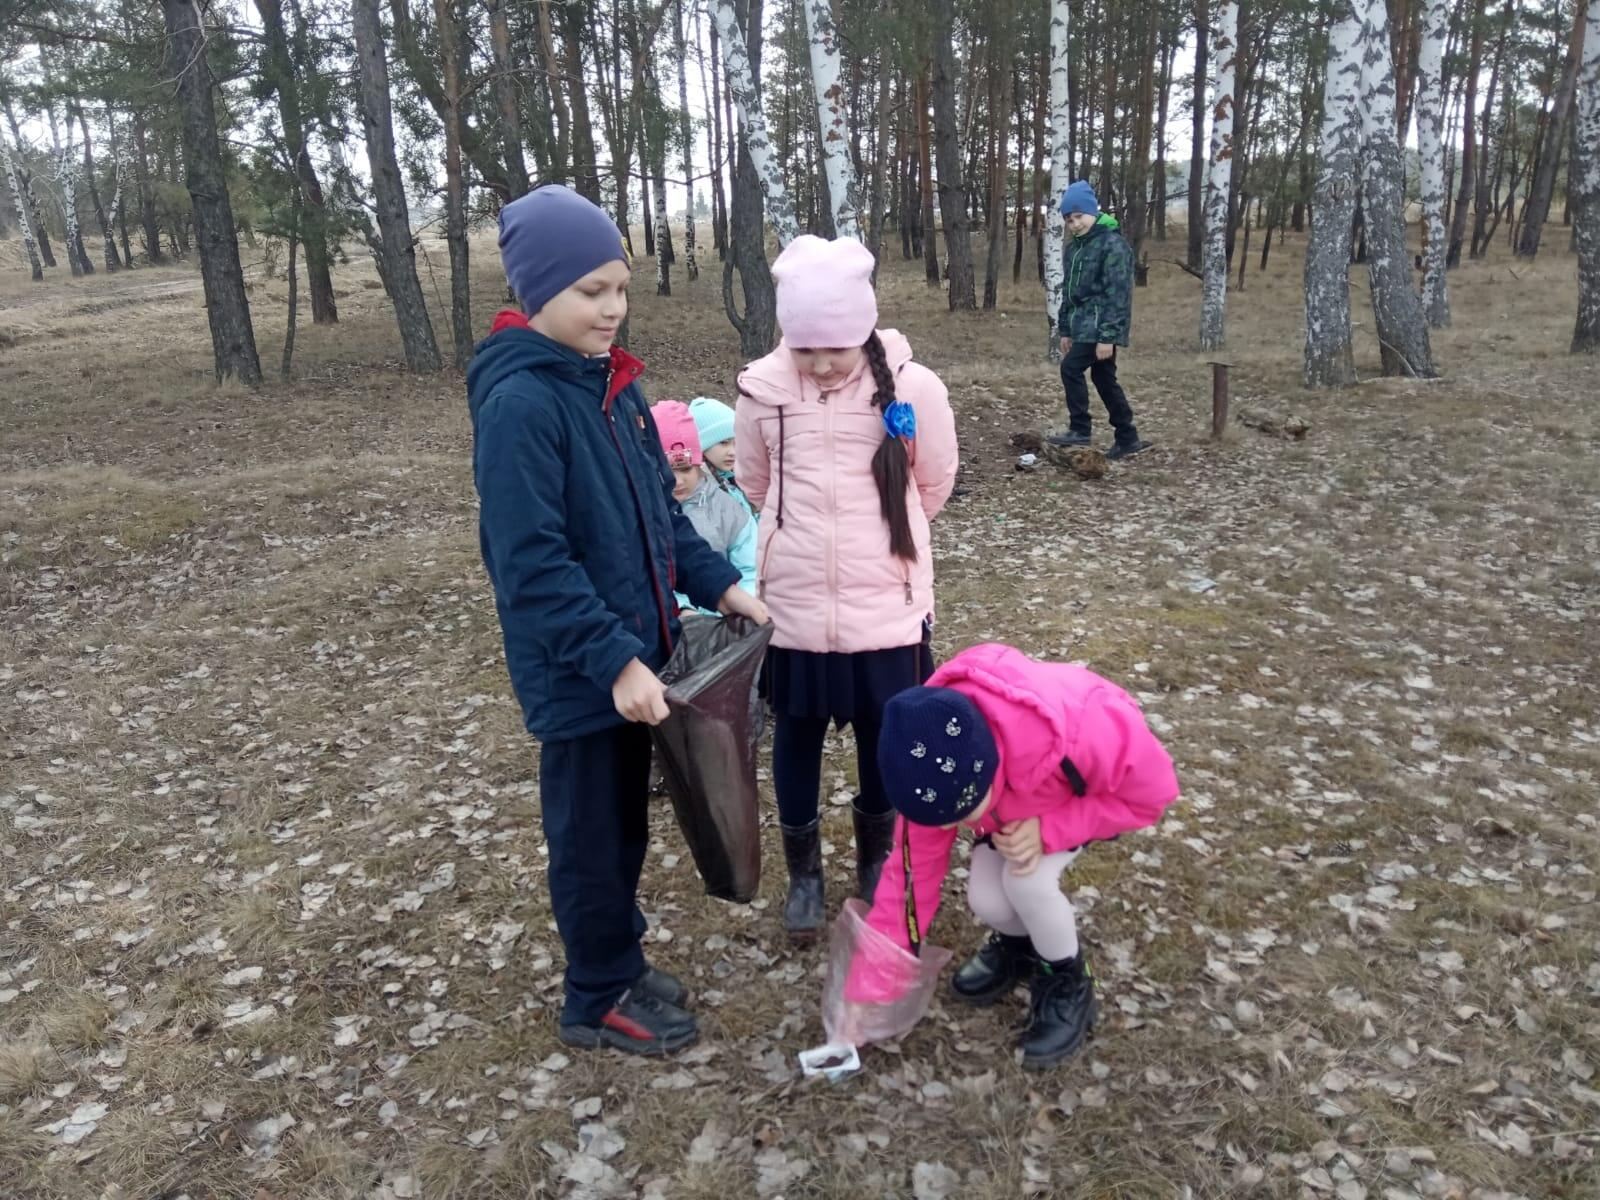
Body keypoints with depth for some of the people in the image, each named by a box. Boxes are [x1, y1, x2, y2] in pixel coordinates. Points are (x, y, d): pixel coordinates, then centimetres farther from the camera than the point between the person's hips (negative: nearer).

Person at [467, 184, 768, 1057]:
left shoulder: (611, 381, 5)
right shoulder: (519, 403, -21)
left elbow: (658, 507, 13)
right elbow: (532, 565, -24)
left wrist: (717, 585, 4)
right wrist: (614, 661, -26)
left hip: (632, 648, 8)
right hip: (578, 671, -8)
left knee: (627, 818, 21)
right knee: (590, 833, 10)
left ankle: (620, 961, 41)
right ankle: (599, 1000, 30)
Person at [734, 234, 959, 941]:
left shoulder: (913, 388, -11)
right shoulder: (762, 388, -7)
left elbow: (934, 485, 5)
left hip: (887, 608, 0)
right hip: (794, 607, 1)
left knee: (884, 739, 14)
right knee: (796, 737, 14)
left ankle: (875, 861, 39)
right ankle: (803, 872, 35)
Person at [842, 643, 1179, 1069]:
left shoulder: (1083, 732, -46)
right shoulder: (939, 773, -30)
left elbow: (1153, 792, -25)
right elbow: (914, 868, -19)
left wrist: (1048, 830, -37)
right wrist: (868, 988, -18)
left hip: (1102, 788, -3)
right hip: (1018, 791, 4)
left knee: (1026, 878, -27)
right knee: (985, 899, -17)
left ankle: (1069, 986, 2)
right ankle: (1019, 945, 20)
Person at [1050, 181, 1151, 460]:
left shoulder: (1113, 243, -13)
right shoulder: (1073, 246, 13)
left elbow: (1117, 293, -18)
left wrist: (1108, 335, -22)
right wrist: (1065, 329, 17)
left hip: (1100, 325, -9)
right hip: (1083, 324, 9)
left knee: (1071, 368, -15)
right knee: (1104, 378, 11)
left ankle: (1080, 429, -3)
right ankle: (1128, 437, 19)